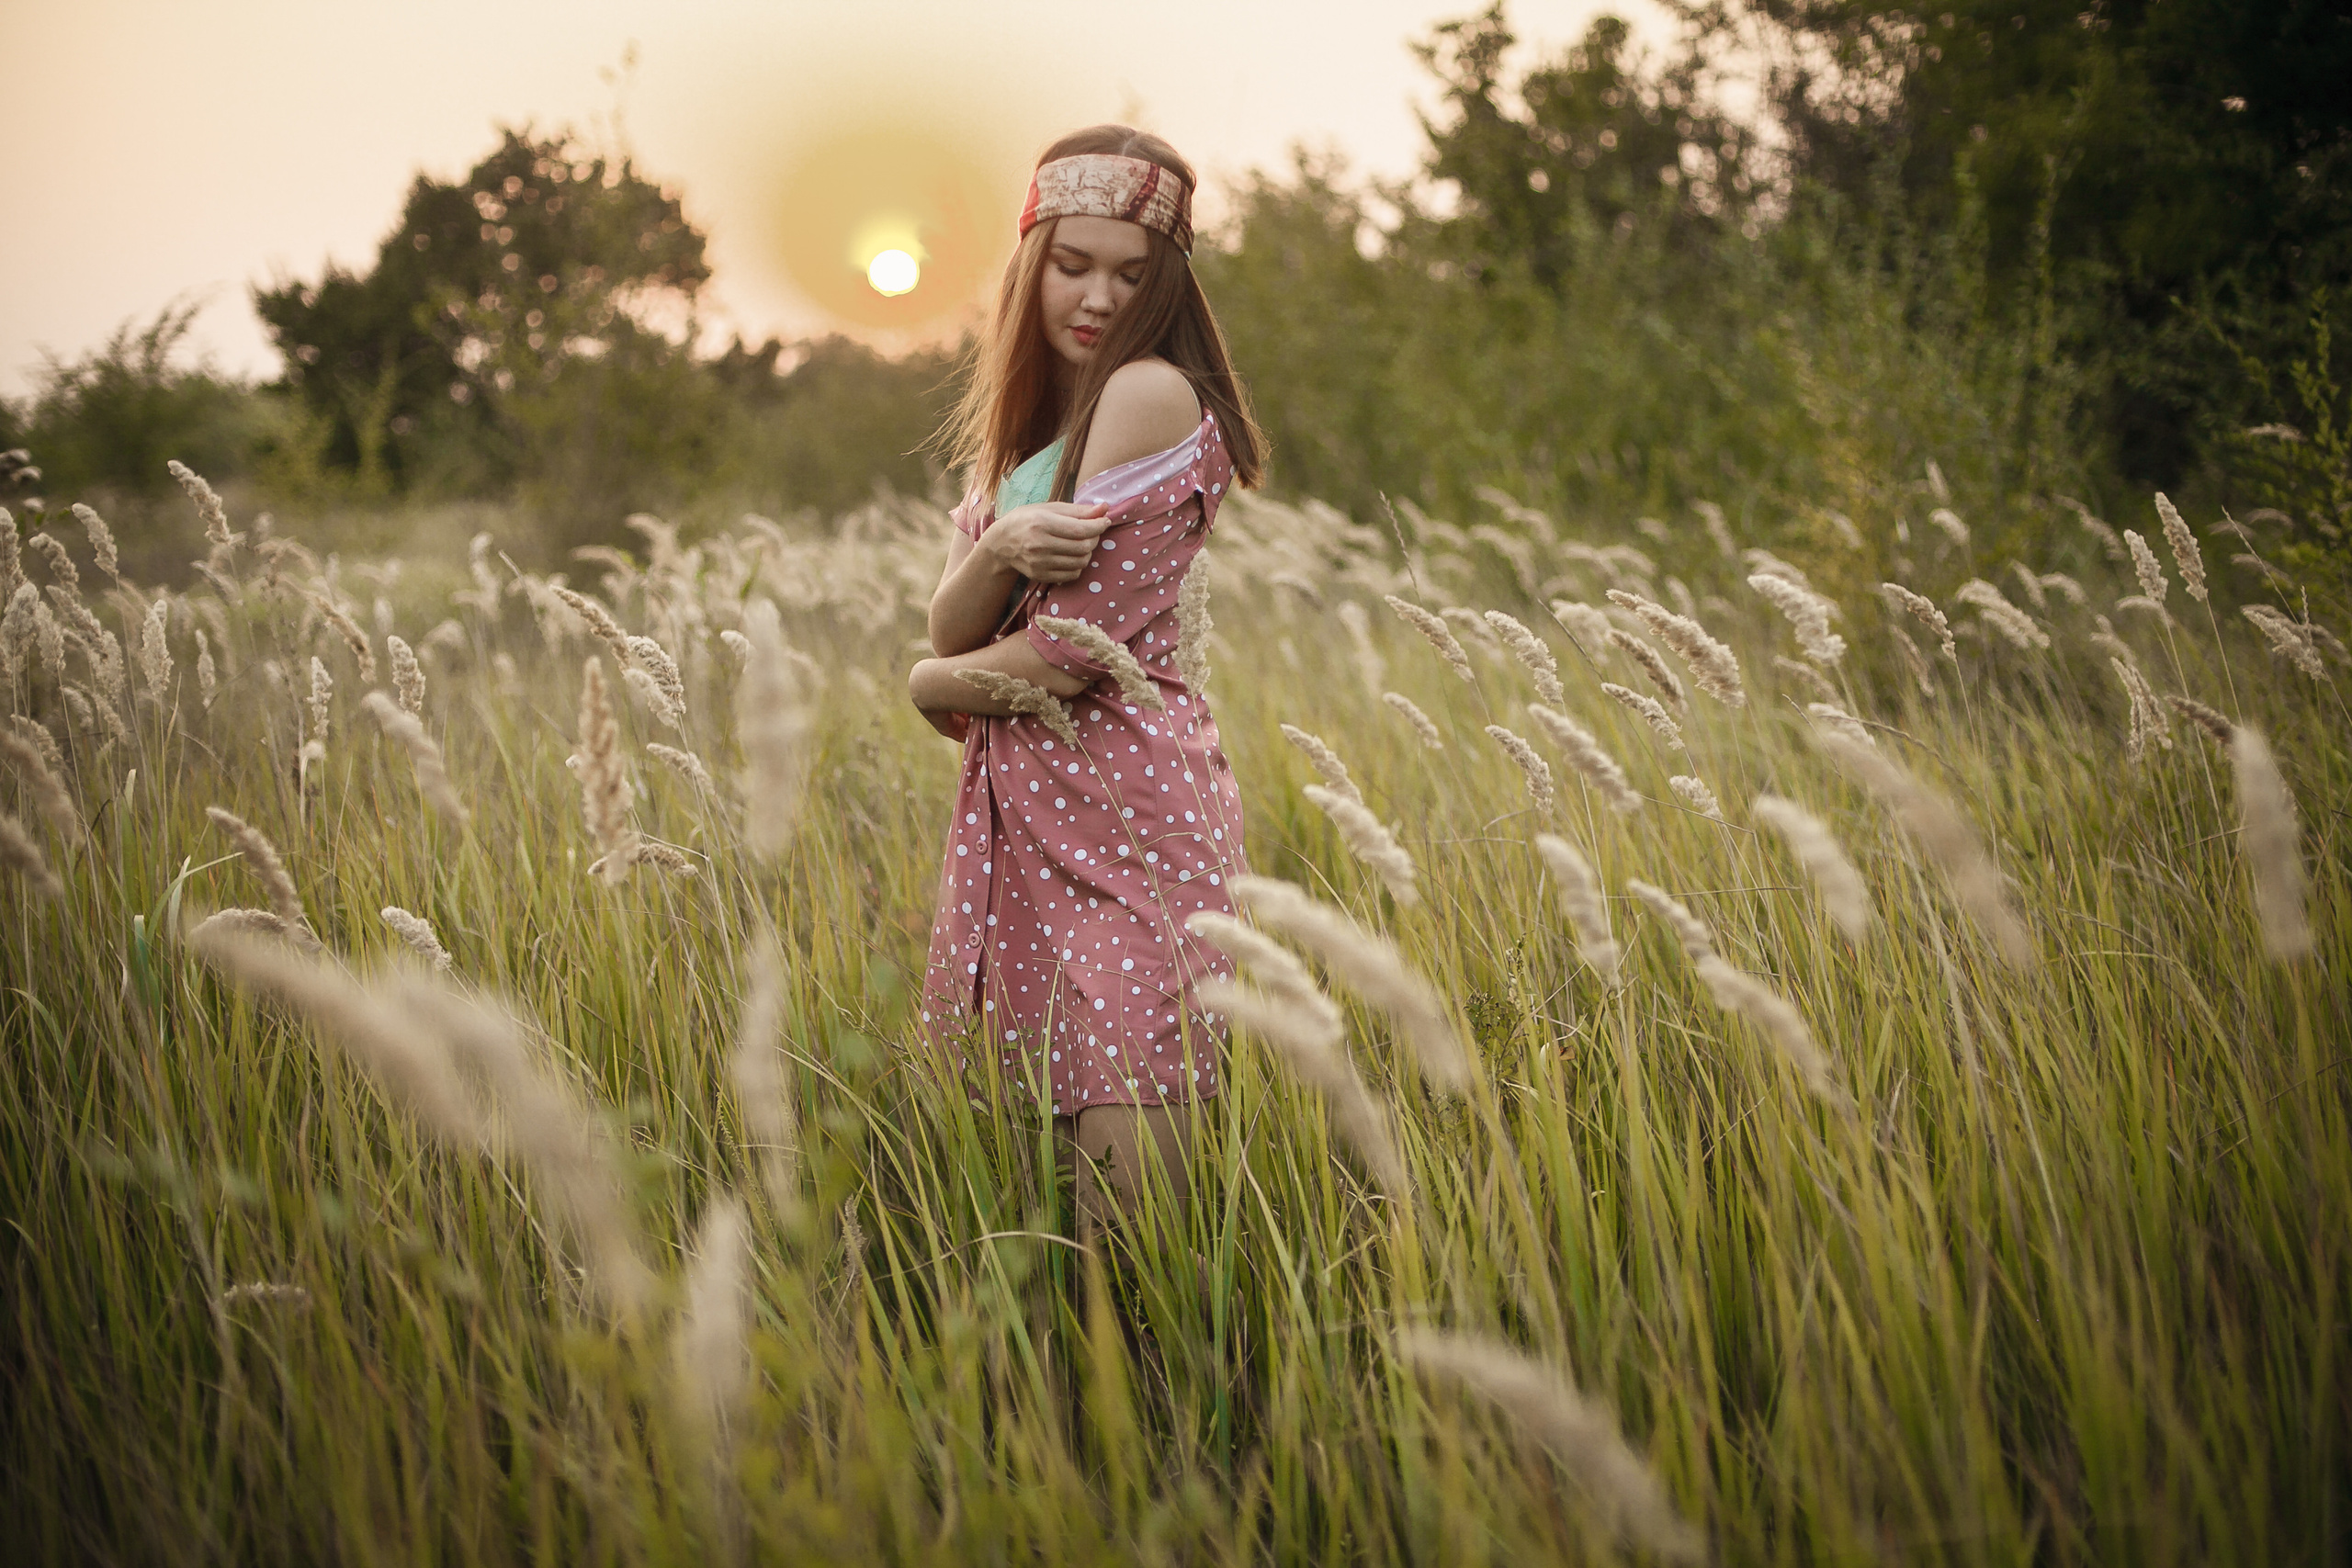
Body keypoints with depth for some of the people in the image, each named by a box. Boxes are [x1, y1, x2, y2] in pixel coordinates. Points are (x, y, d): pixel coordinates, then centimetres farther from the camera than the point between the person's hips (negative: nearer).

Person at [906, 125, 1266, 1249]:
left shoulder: (1152, 394, -10)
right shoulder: (1024, 419, 17)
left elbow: (1074, 651, -14)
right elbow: (950, 626, 8)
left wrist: (933, 683, 5)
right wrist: (999, 546, -14)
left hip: (1125, 810, -8)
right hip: (1018, 811, 8)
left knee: (1128, 1165, -9)